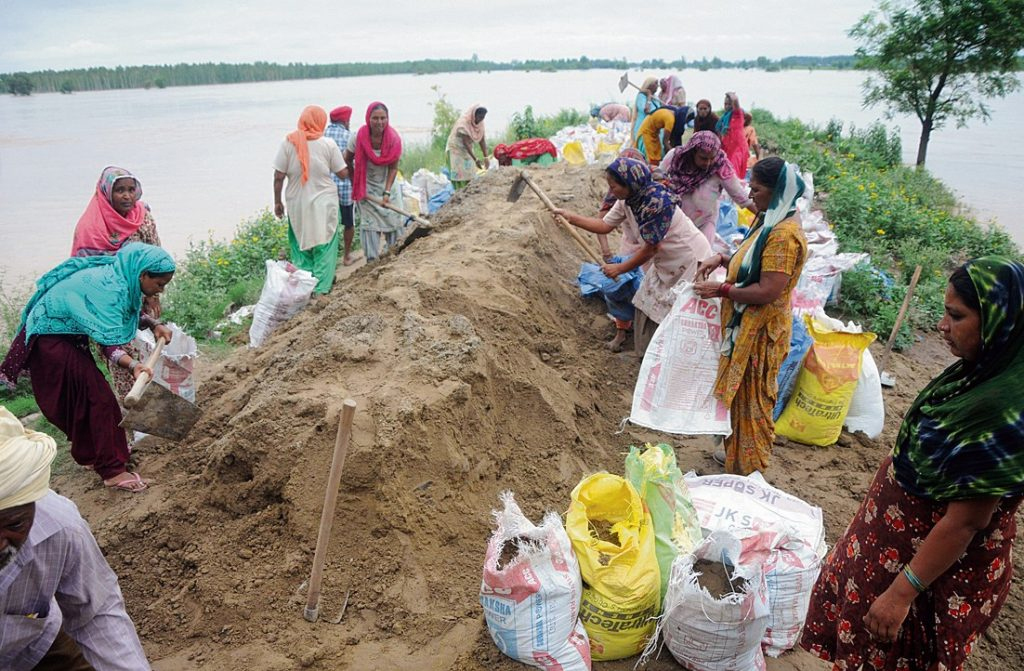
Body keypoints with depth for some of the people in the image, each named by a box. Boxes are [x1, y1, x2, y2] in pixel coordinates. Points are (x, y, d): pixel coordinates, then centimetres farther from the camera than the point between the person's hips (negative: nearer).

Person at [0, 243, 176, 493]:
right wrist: (133, 365, -48)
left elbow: (130, 311, 15)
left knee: (81, 396, 19)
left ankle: (89, 453, 36)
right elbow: (109, 342, -33)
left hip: (68, 334, 9)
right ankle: (112, 470, -4)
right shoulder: (110, 287, -31)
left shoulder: (121, 278, -3)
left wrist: (154, 324, -2)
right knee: (97, 396, -9)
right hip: (51, 338, -9)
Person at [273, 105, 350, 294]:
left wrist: (277, 202, 6)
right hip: (324, 202, -1)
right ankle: (320, 288, 12)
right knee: (323, 245, 9)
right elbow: (343, 174, -3)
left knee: (301, 244, 15)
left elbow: (279, 176, -5)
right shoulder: (328, 144, -8)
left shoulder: (288, 142, -6)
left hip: (297, 204, 1)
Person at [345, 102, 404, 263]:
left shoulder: (394, 139, -18)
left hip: (387, 184, 2)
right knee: (370, 223, -5)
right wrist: (355, 185, -5)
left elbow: (393, 168, -12)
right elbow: (347, 161, -6)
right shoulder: (358, 138, -21)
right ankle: (372, 259, 2)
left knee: (394, 218, 5)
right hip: (367, 186, -2)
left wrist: (387, 192, -19)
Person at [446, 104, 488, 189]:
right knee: (459, 175, -13)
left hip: (467, 150, 7)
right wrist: (475, 159, -38)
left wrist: (486, 157, -15)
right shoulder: (464, 123, -29)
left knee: (470, 175, 2)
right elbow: (466, 143, -32)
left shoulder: (480, 123, -8)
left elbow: (482, 140, -5)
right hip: (456, 149, -7)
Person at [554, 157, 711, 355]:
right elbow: (604, 225, 2)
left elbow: (650, 248, -24)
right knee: (648, 306, 13)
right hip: (667, 260, 9)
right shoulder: (627, 200, -7)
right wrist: (571, 217, -5)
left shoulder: (657, 202, -32)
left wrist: (619, 268, -13)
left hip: (689, 258, -9)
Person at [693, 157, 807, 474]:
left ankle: (748, 470, 21)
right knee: (739, 394, 22)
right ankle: (737, 452, 39)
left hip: (760, 331, -10)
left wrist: (721, 290, -21)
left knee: (751, 399, 5)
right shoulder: (771, 221, 7)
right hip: (744, 325, 10)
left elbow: (767, 292, -28)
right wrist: (722, 259, 1)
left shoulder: (784, 235, -24)